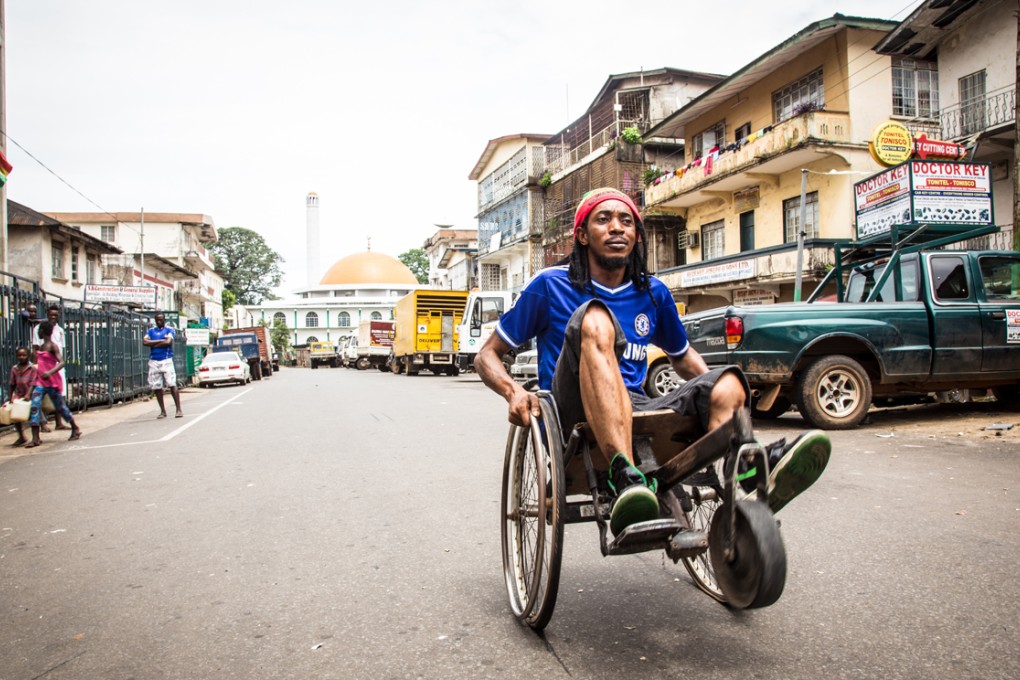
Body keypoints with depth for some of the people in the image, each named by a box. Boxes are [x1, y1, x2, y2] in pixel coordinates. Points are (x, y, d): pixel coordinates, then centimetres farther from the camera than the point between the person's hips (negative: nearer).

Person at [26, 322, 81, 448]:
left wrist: (50, 372, -33)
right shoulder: (41, 346, 13)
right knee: (34, 406, -6)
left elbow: (61, 362, -20)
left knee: (60, 406, 5)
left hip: (52, 381, -6)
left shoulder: (52, 346, -10)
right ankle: (35, 438, -8)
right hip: (40, 381, 6)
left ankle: (75, 429, 23)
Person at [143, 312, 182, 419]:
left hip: (166, 360, -4)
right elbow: (145, 342, -3)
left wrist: (153, 344, -3)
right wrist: (161, 340, -8)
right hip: (153, 361, 4)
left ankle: (179, 409, -10)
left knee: (172, 384, -10)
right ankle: (163, 411, 13)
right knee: (156, 387, 4)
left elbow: (168, 342, -13)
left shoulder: (169, 330, 4)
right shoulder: (150, 331, 14)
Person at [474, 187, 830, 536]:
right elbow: (487, 355, 9)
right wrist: (513, 391, -14)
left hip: (637, 411, 4)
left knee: (728, 382, -20)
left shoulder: (653, 293, 17)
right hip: (576, 415, -4)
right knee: (594, 318, -29)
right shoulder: (550, 285, 6)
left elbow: (683, 356, 30)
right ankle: (625, 479, -48)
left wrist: (720, 387, 8)